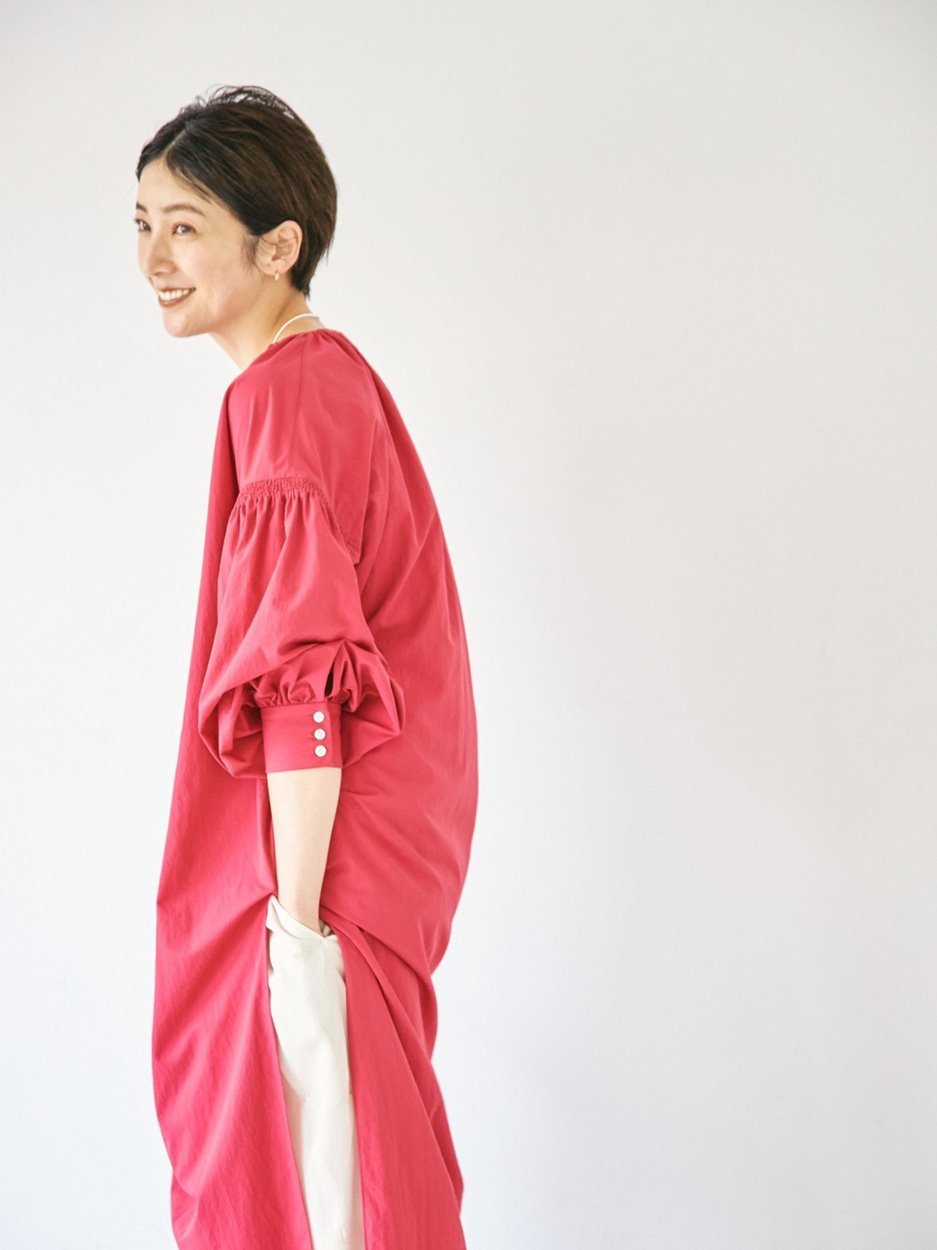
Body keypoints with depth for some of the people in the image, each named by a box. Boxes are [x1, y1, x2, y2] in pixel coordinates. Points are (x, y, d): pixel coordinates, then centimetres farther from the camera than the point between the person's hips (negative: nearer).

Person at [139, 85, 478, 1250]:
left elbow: (304, 677, -24)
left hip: (322, 849, -10)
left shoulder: (282, 395, -19)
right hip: (372, 833, 10)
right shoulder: (329, 372, 11)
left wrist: (298, 916, -21)